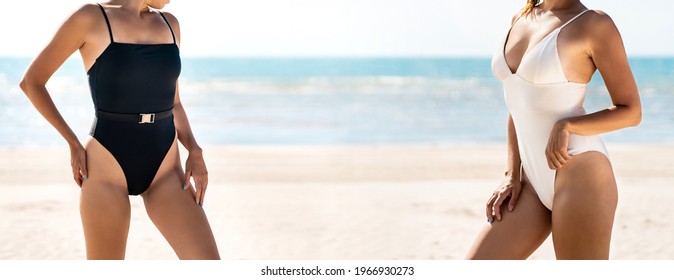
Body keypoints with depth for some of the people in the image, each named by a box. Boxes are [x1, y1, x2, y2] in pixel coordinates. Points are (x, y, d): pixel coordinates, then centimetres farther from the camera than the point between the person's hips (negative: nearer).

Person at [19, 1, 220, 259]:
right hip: (107, 170, -4)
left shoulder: (169, 24, 9)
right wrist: (73, 144, -3)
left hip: (165, 171, 4)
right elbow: (31, 81, 0)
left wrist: (195, 153, 0)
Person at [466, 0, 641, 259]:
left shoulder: (594, 24, -5)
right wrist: (512, 175, 10)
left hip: (579, 175, -7)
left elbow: (631, 111, -2)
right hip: (535, 182, 7)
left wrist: (566, 126, -16)